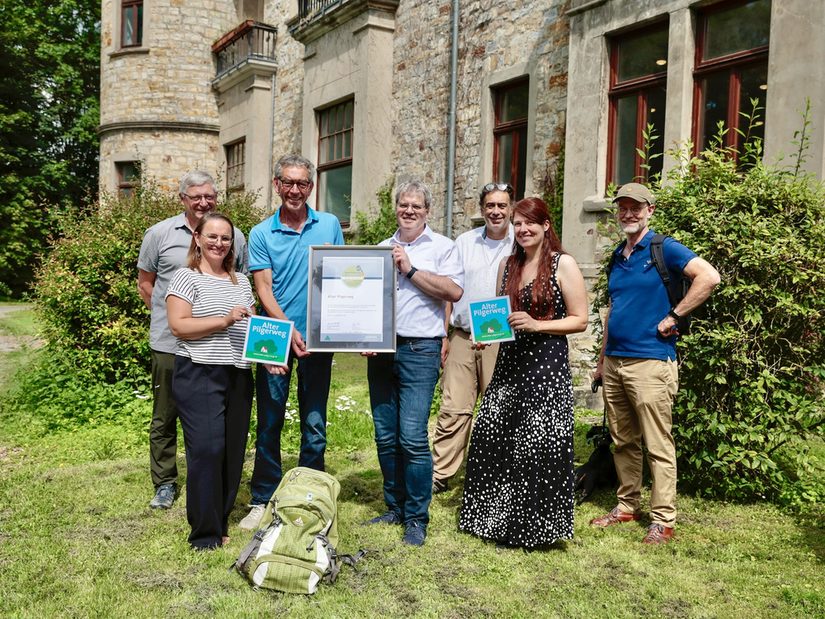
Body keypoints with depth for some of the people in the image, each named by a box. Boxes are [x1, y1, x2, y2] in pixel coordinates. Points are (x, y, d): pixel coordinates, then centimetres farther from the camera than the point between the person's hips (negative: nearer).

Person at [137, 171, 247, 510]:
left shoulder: (234, 236, 5)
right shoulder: (160, 234, 2)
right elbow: (145, 282, 10)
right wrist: (167, 316, 6)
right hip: (169, 343, 0)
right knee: (165, 417, 9)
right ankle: (164, 484, 24)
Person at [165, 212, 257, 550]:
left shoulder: (241, 282, 18)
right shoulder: (187, 277, 0)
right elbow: (178, 325, -11)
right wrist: (224, 320, -18)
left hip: (238, 376, 6)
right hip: (199, 374, -6)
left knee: (233, 450, 7)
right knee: (206, 449, -11)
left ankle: (221, 522, 21)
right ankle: (205, 534, 0)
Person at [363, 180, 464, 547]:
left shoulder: (442, 247, 3)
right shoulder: (381, 249, 17)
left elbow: (454, 291, -11)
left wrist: (411, 269, -10)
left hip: (419, 350, -5)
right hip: (380, 350, 5)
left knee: (412, 437, -10)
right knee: (385, 437, 9)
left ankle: (416, 518, 3)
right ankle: (395, 508, 24)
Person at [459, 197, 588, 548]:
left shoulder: (563, 264, -3)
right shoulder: (507, 265, 14)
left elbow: (580, 320, -5)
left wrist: (537, 325, -17)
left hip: (546, 365, -6)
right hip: (509, 363, 6)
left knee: (538, 447, -5)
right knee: (491, 442, 5)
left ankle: (534, 527, 11)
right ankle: (495, 521, 21)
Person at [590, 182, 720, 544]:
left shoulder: (664, 249, -5)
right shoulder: (618, 257, 16)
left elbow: (709, 277, -18)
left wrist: (673, 317, -16)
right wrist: (602, 360, 20)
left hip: (650, 362, -7)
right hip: (614, 362, 7)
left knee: (657, 446, -1)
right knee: (623, 442, 15)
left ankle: (663, 520, 7)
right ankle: (626, 506, 27)